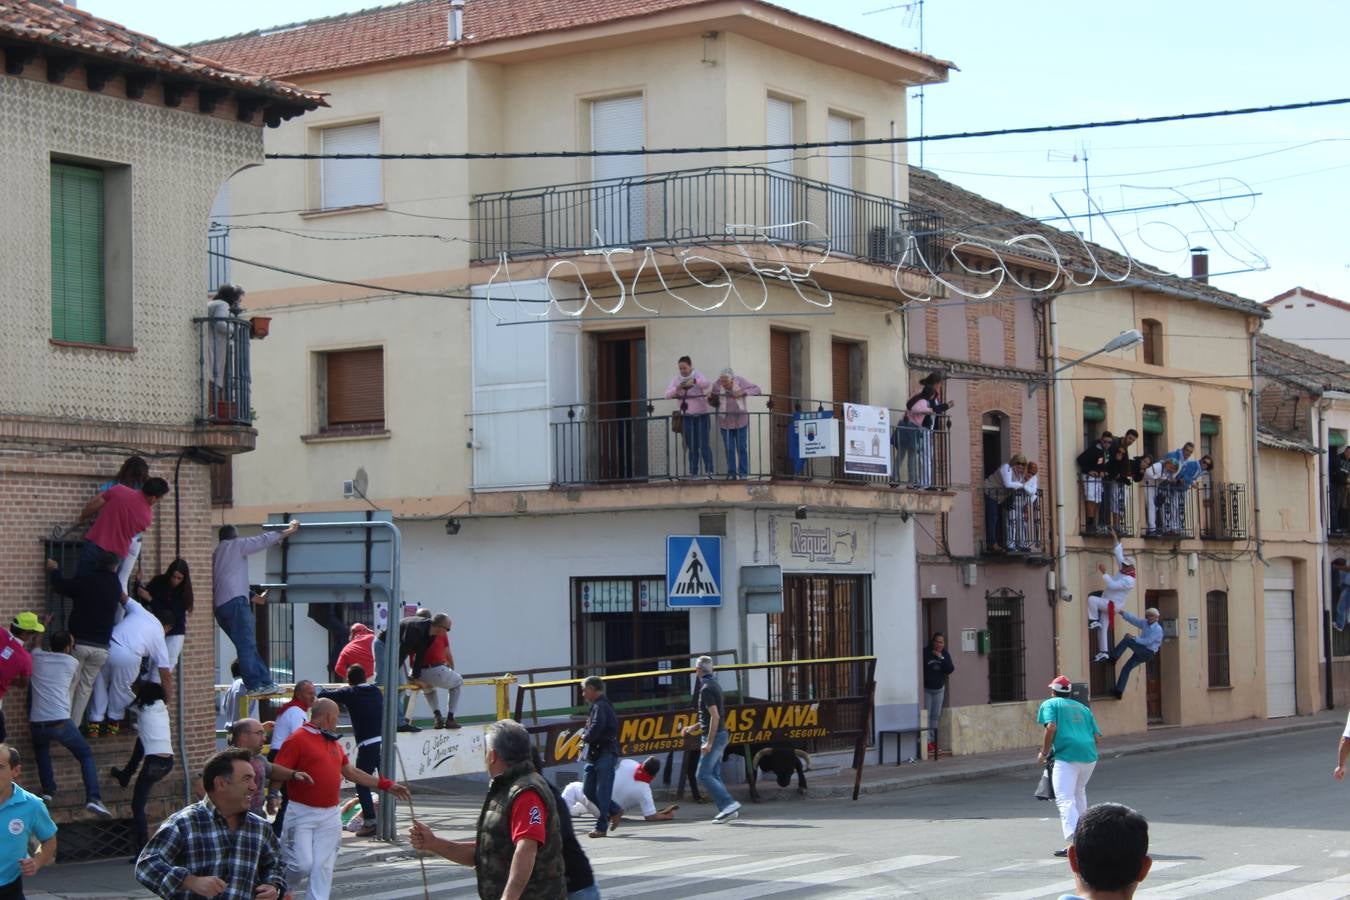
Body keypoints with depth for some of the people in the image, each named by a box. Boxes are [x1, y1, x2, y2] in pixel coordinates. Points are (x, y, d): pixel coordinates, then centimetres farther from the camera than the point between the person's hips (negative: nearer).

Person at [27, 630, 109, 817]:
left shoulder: (37, 657, 11)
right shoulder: (71, 662, 7)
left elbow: (35, 645, 37)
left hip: (37, 724, 3)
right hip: (60, 723, -3)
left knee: (41, 750, 36)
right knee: (86, 755, 14)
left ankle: (48, 790, 22)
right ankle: (93, 798, -5)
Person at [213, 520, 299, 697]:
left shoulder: (216, 555, 31)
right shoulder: (235, 545, 8)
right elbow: (263, 540, 6)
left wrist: (255, 597, 38)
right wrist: (288, 532, 17)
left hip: (219, 606, 9)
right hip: (235, 602, -9)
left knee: (247, 646, 8)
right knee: (247, 646, -13)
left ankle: (266, 682, 6)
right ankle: (255, 685, -20)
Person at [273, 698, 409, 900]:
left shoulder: (333, 742, 18)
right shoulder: (298, 739, -7)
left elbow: (351, 772, 26)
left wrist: (386, 785, 26)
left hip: (330, 816, 7)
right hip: (302, 813, -7)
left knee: (323, 868, 2)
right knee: (302, 864, -12)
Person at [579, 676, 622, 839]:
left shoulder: (600, 707, -14)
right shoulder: (598, 706, 19)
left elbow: (595, 731, -23)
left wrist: (585, 735, -3)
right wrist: (587, 734, 0)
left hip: (605, 754, -10)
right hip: (595, 755, 10)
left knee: (602, 791, -7)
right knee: (589, 790, 10)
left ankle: (601, 827, -4)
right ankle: (614, 811, 21)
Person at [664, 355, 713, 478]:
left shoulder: (697, 375, -1)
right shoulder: (676, 379, 7)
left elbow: (706, 383, -22)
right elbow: (667, 395, -4)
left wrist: (693, 381, -40)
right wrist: (677, 388, -22)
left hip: (701, 414, -3)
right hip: (687, 416, 3)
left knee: (704, 444, -8)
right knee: (692, 446, 6)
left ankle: (709, 471, -7)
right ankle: (693, 472, 9)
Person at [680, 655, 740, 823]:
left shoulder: (706, 688, -16)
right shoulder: (715, 685, 15)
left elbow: (715, 716, -22)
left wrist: (709, 742, -23)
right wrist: (694, 727, 24)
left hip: (714, 736, -10)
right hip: (721, 734, 10)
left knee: (704, 775, -10)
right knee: (714, 775, 10)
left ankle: (729, 804, -17)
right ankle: (726, 809, 6)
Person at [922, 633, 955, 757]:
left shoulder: (945, 655, 0)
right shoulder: (925, 652, -14)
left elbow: (950, 670, -8)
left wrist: (941, 658, -19)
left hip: (939, 689, 5)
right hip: (926, 689, -5)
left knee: (936, 716, 7)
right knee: (926, 716, -8)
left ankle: (933, 740, 12)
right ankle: (927, 742, -11)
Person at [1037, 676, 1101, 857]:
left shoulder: (1050, 704, 10)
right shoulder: (1082, 708, 26)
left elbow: (1051, 728, -8)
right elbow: (1096, 735, 17)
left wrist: (1043, 753, 1)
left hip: (1067, 755, -6)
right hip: (1090, 755, 6)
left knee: (1065, 800, -13)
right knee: (1079, 794, 27)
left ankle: (1073, 841, -30)